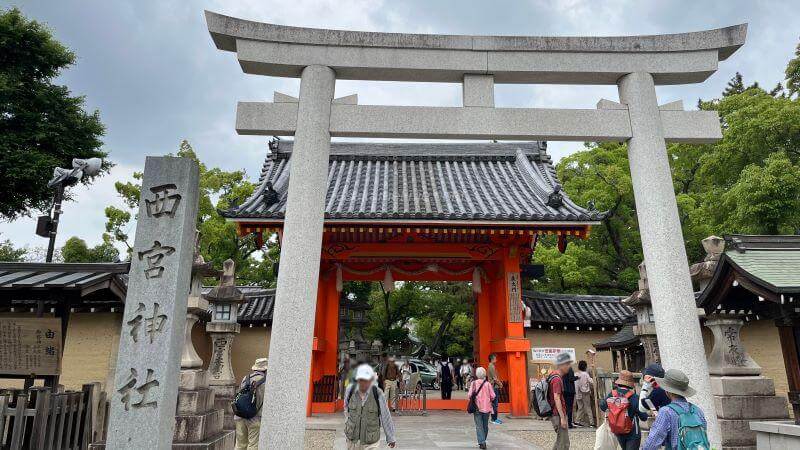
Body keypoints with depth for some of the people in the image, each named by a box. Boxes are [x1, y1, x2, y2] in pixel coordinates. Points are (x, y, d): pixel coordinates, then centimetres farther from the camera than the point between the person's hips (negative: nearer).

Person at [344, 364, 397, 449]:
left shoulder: (378, 394, -20)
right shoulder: (350, 390, -13)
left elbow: (386, 417, -9)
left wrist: (391, 438, 0)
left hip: (371, 443, -3)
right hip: (352, 438, 3)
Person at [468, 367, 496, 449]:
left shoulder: (474, 383, -8)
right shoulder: (487, 383, -5)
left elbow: (469, 395, -13)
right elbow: (493, 396, -6)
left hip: (477, 407, -2)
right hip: (487, 407, 2)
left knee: (479, 425, 0)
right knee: (485, 425, 16)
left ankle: (482, 442, -14)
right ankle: (483, 441, 25)